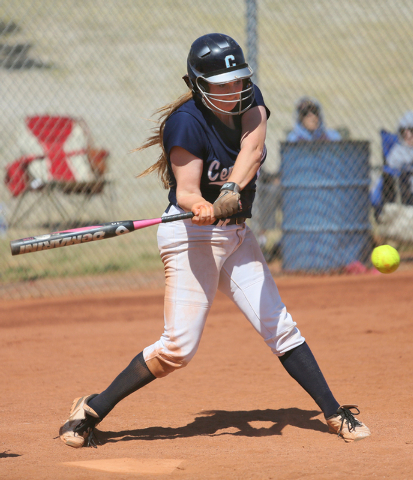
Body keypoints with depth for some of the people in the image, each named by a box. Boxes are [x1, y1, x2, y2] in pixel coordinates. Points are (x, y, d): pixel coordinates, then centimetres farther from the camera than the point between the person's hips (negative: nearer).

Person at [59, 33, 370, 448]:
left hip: (235, 234, 6)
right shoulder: (188, 122, -19)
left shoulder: (248, 101, -2)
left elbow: (252, 149, -21)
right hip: (192, 237, -6)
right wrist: (200, 207, -47)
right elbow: (186, 191, -23)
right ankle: (91, 411, -2)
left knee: (280, 327, 4)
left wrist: (232, 190, -40)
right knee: (179, 347, -12)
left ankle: (335, 414, 10)